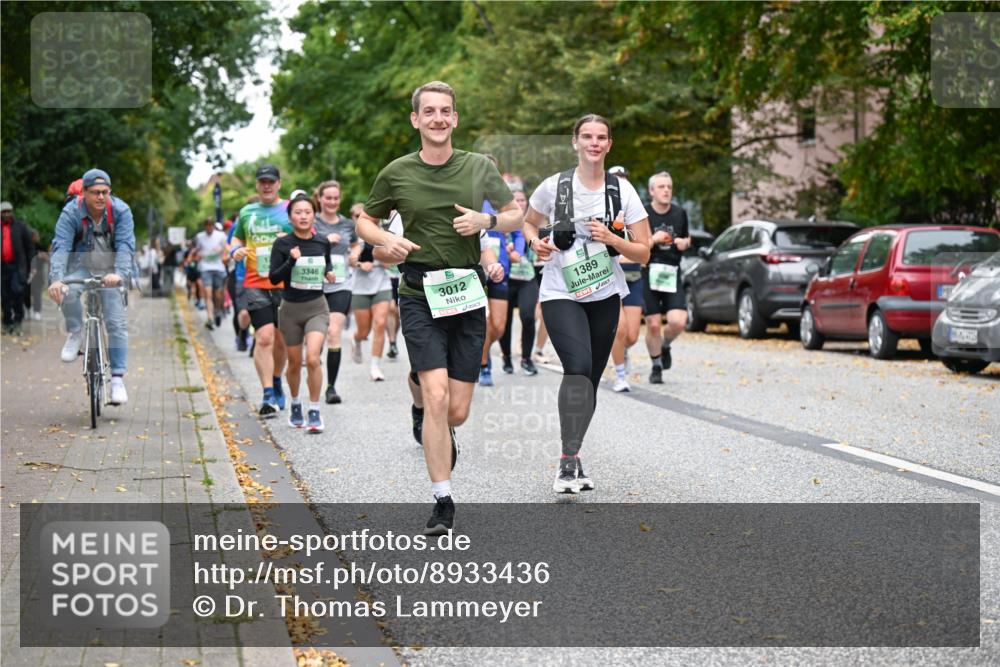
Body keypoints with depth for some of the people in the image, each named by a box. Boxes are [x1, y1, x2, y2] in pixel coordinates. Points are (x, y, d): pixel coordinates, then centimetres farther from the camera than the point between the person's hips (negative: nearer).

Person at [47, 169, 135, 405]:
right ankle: (76, 334, -7)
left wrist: (119, 274, -45)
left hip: (111, 272, 0)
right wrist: (56, 278, -45)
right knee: (66, 292, -34)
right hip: (81, 268, 0)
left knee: (116, 322, -11)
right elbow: (61, 247, -28)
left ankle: (117, 379, -7)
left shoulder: (121, 211, -17)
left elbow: (125, 246, -26)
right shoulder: (71, 212, -18)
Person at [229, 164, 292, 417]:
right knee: (264, 337, -13)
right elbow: (237, 237, 24)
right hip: (255, 284, 0)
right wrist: (236, 250, 2)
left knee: (281, 339, 10)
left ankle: (276, 382, 35)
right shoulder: (247, 212, 12)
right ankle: (268, 394, -11)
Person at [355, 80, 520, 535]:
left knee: (457, 410, 3)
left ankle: (441, 436, 41)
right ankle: (442, 502, -7)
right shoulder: (396, 173, 1)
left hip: (468, 293, 2)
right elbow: (364, 220, 14)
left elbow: (515, 215, 13)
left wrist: (486, 221, -9)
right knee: (437, 397, -16)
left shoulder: (480, 167, 4)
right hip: (419, 295, -2)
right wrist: (386, 240, -8)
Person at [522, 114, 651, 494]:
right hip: (560, 294, -3)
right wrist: (536, 242, -6)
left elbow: (643, 253, 2)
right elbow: (529, 222, 15)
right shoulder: (555, 186, -3)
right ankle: (569, 461, -19)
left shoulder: (622, 191, 0)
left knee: (590, 380, 9)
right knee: (578, 367, -24)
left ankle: (571, 459, 25)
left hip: (605, 295, 3)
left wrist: (611, 238, -15)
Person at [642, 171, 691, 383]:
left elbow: (687, 237, 23)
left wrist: (684, 243, 0)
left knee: (678, 321, -14)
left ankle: (665, 345, 20)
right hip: (649, 275, -2)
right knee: (653, 324, -1)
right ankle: (656, 366, 21)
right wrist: (653, 240, -19)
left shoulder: (680, 214, 7)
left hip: (672, 275, 2)